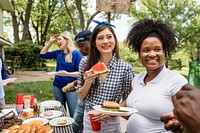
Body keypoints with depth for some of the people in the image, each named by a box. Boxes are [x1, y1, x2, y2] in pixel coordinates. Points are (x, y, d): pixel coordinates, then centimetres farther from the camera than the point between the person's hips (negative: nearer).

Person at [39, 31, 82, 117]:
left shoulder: (76, 53, -11)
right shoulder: (58, 53, 7)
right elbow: (42, 54, 13)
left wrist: (67, 74, -29)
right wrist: (50, 42, 5)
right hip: (57, 86, 6)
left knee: (74, 114, -3)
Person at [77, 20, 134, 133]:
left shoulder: (125, 68, -14)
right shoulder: (85, 63, -8)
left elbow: (127, 100, -3)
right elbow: (81, 96, -2)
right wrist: (88, 81, -19)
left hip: (111, 123, -2)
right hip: (88, 120, 3)